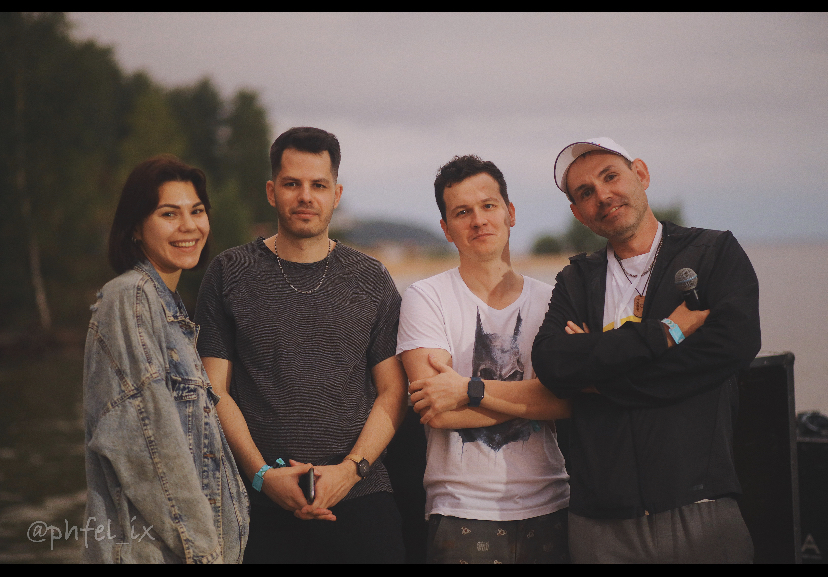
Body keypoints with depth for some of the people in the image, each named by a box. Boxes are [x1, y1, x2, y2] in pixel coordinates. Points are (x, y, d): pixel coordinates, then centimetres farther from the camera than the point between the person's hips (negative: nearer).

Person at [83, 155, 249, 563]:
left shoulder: (168, 304, 16)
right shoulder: (129, 298, -11)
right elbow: (150, 435, -18)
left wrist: (216, 543, 13)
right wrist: (202, 548, -19)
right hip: (149, 545, -9)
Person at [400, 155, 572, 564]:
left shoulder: (550, 301, 7)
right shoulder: (425, 298, -1)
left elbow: (570, 401, -9)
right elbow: (438, 414, -13)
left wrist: (471, 390, -15)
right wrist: (534, 395, -10)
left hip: (548, 510, 3)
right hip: (462, 514, -2)